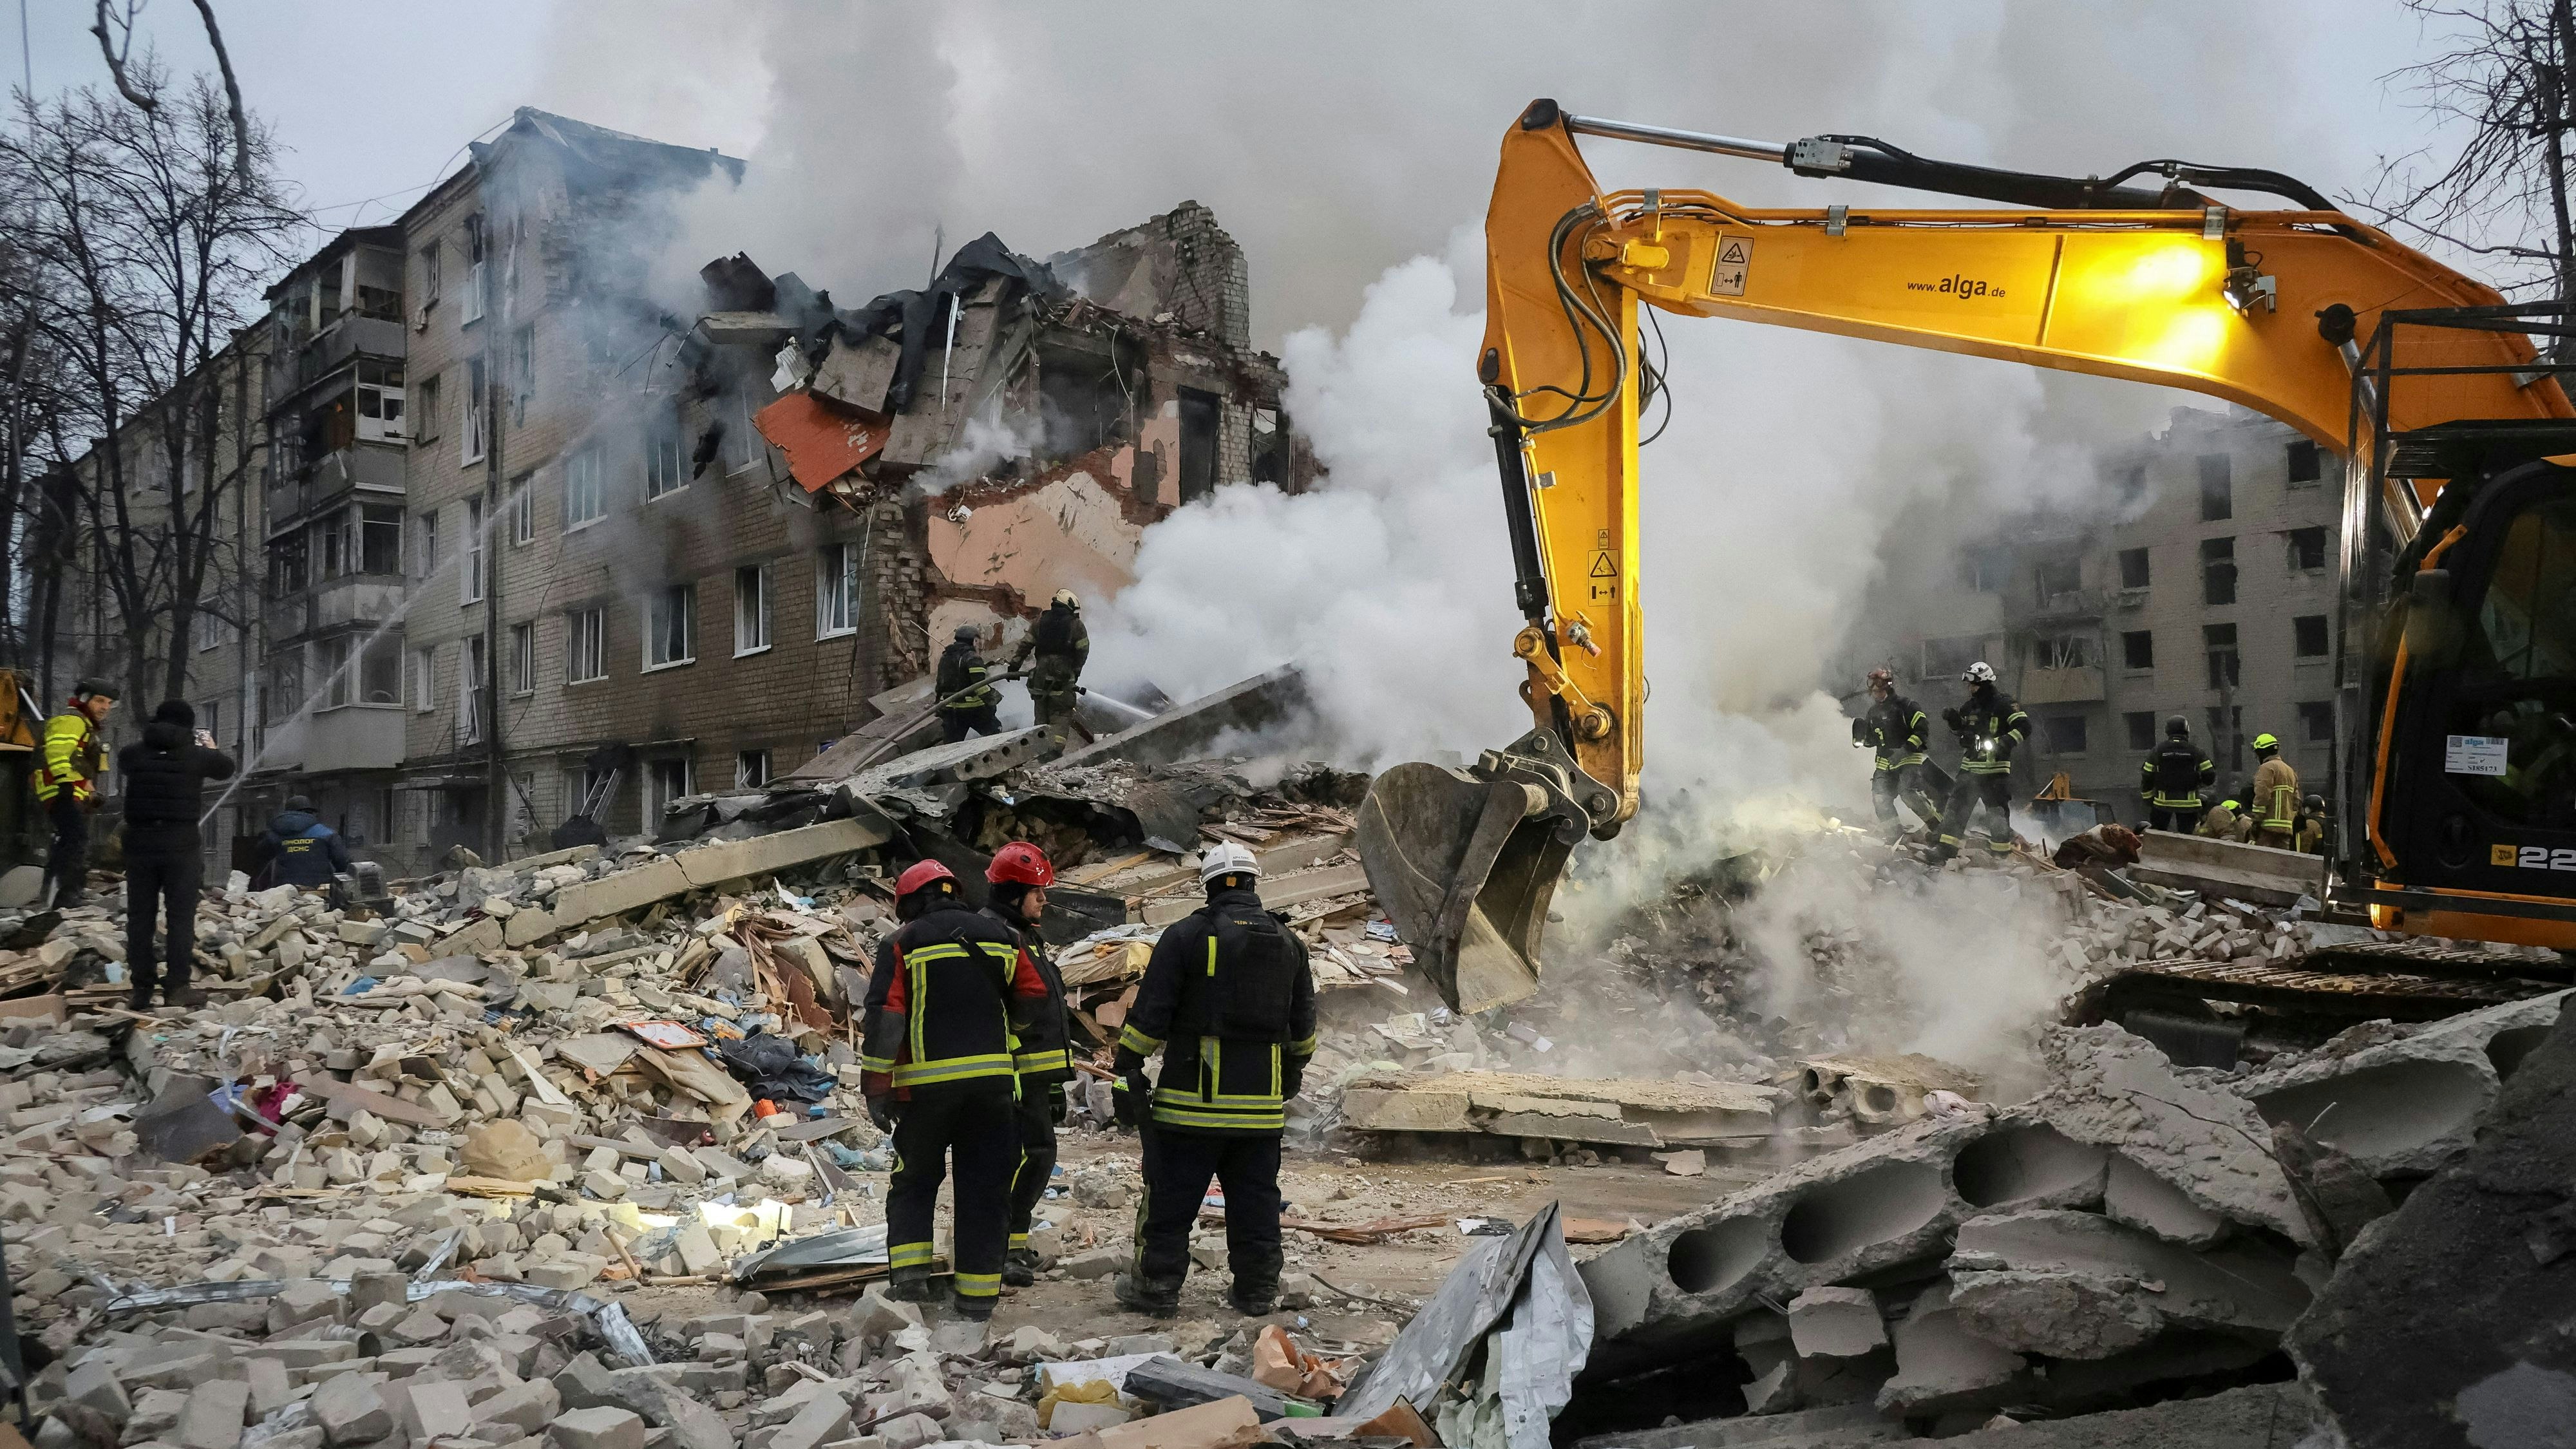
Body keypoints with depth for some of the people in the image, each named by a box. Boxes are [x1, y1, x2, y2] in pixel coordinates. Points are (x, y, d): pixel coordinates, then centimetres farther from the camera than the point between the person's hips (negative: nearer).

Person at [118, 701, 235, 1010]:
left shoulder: (133, 754, 1)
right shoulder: (196, 755, -5)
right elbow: (226, 768, 14)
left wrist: (153, 742, 32)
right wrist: (211, 747, 33)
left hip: (139, 843, 3)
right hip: (180, 845, -3)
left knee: (140, 917, 8)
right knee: (181, 916, 3)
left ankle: (141, 991, 10)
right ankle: (176, 988, 0)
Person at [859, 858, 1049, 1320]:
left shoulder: (901, 944, 0)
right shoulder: (998, 935, 10)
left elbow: (884, 1018, -7)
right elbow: (1033, 997, 11)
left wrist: (876, 1088, -4)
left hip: (926, 1082, -2)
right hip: (992, 1078, 2)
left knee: (914, 1181, 15)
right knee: (984, 1186, 7)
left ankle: (909, 1272, 4)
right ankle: (978, 1292, 7)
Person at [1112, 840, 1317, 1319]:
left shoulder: (1186, 935, -5)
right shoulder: (1289, 943, 10)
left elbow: (1149, 1014, -8)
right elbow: (1303, 1023, 18)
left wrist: (1127, 1070, -2)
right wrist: (1296, 1065, 34)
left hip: (1194, 1095, -4)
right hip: (1262, 1100, 4)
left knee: (1172, 1194, 4)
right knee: (1255, 1198, 11)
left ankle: (1158, 1284, 9)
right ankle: (1257, 1288, 16)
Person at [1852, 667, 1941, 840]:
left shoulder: (1905, 706, -10)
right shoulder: (1873, 712, 12)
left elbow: (1923, 728, -15)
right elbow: (1871, 740, 20)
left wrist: (1907, 749, -23)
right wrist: (1861, 733, -2)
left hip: (1909, 759, -7)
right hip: (1885, 762, 7)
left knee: (1909, 793, -24)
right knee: (1880, 797, -7)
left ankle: (1938, 824, -7)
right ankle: (1894, 835, 2)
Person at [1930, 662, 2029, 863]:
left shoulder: (2003, 705, -9)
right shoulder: (1970, 707, 13)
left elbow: (2024, 726, -16)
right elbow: (1960, 731, 27)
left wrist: (2004, 742, -26)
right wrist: (1953, 721, 7)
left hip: (1995, 769, -7)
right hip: (1970, 767, 7)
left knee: (1997, 812, -2)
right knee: (1956, 806, 4)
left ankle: (2002, 851, 8)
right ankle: (1947, 848, 7)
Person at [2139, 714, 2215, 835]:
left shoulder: (2157, 751, -2)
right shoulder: (2196, 752, -3)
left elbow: (2147, 778, -1)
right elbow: (2210, 776, -4)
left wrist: (2148, 800, 10)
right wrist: (2197, 783, 16)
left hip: (2162, 802, 0)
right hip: (2188, 802, 0)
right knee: (2187, 834, 6)